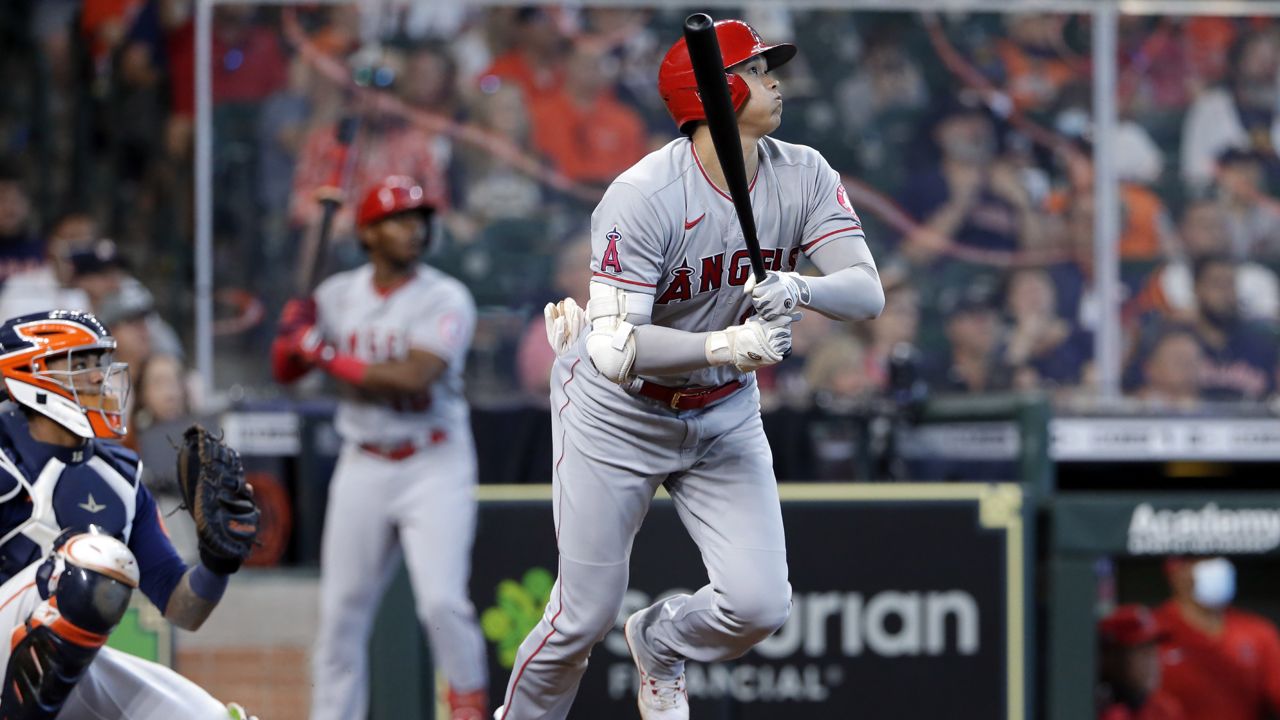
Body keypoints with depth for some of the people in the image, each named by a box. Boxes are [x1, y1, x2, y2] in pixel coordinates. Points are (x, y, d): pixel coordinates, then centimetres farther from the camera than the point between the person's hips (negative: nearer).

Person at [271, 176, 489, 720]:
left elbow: (412, 377, -23)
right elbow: (285, 370, 12)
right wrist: (293, 330, -10)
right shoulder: (338, 295, 5)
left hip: (435, 466, -4)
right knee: (341, 607, 4)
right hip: (363, 466, 4)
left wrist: (326, 354, -20)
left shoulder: (445, 299, -9)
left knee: (442, 600, -16)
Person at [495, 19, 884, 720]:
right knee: (585, 616, -1)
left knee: (759, 604, -8)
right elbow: (615, 350, -31)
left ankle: (659, 644, 25)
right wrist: (725, 346, -44)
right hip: (619, 415, -4)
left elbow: (867, 291, -18)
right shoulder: (643, 197, -26)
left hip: (724, 414, 4)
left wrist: (800, 289, -39)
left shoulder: (804, 177, -10)